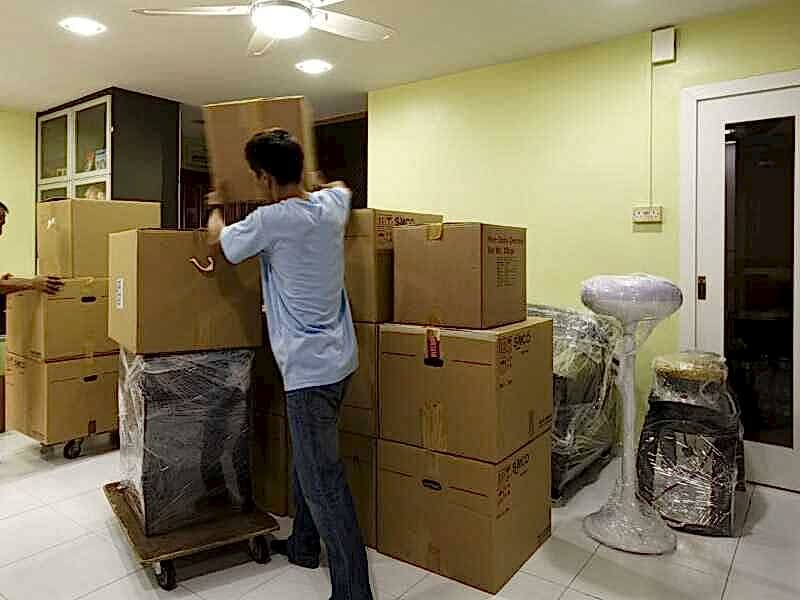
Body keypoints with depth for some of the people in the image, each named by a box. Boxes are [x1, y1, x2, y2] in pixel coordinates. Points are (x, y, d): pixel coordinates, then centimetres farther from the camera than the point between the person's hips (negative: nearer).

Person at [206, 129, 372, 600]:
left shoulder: (272, 219, -16)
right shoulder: (332, 204, 3)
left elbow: (219, 238, 5)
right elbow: (342, 186, 30)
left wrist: (215, 207, 26)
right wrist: (309, 189, 46)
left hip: (309, 367, -9)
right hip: (338, 357, 9)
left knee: (323, 480, -2)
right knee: (309, 460, 24)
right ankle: (304, 546, 42)